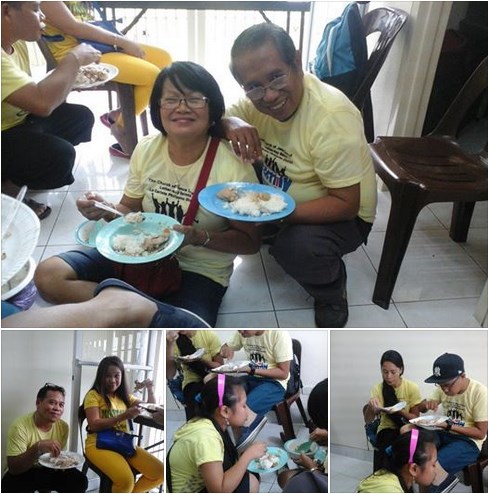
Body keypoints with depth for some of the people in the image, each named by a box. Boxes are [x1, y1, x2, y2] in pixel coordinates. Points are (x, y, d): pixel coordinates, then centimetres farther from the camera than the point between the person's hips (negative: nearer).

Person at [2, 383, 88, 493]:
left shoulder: (63, 426, -7)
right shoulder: (20, 426, -22)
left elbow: (58, 455, 8)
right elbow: (13, 468, -24)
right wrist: (37, 447, -38)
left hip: (50, 470, 4)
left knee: (80, 481, -15)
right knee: (10, 487, -34)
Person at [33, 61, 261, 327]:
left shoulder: (233, 166, -16)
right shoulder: (146, 149, -2)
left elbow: (250, 242, -9)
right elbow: (130, 209, 11)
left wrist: (202, 238, -25)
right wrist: (106, 210, -12)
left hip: (199, 272, -5)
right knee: (48, 275, -8)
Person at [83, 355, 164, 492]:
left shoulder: (124, 396, 14)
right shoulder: (93, 395, -3)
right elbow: (94, 425, -14)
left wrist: (150, 391, 1)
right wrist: (123, 416, -23)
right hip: (99, 445, -6)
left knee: (159, 472, -10)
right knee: (126, 480, -33)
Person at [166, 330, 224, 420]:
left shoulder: (209, 334, -8)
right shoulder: (174, 339, -5)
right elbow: (169, 375, -13)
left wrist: (199, 359, -24)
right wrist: (169, 345, -23)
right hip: (192, 382, 0)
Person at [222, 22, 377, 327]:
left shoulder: (332, 118, -31)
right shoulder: (257, 99, -12)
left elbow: (346, 204, -29)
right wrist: (230, 124, -33)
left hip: (341, 215, -6)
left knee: (297, 247, -36)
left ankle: (332, 294, -2)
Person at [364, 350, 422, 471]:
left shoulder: (412, 388, -9)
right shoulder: (378, 388, -5)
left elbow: (415, 418, -6)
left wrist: (399, 411, -27)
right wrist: (371, 408, -34)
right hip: (387, 430, 0)